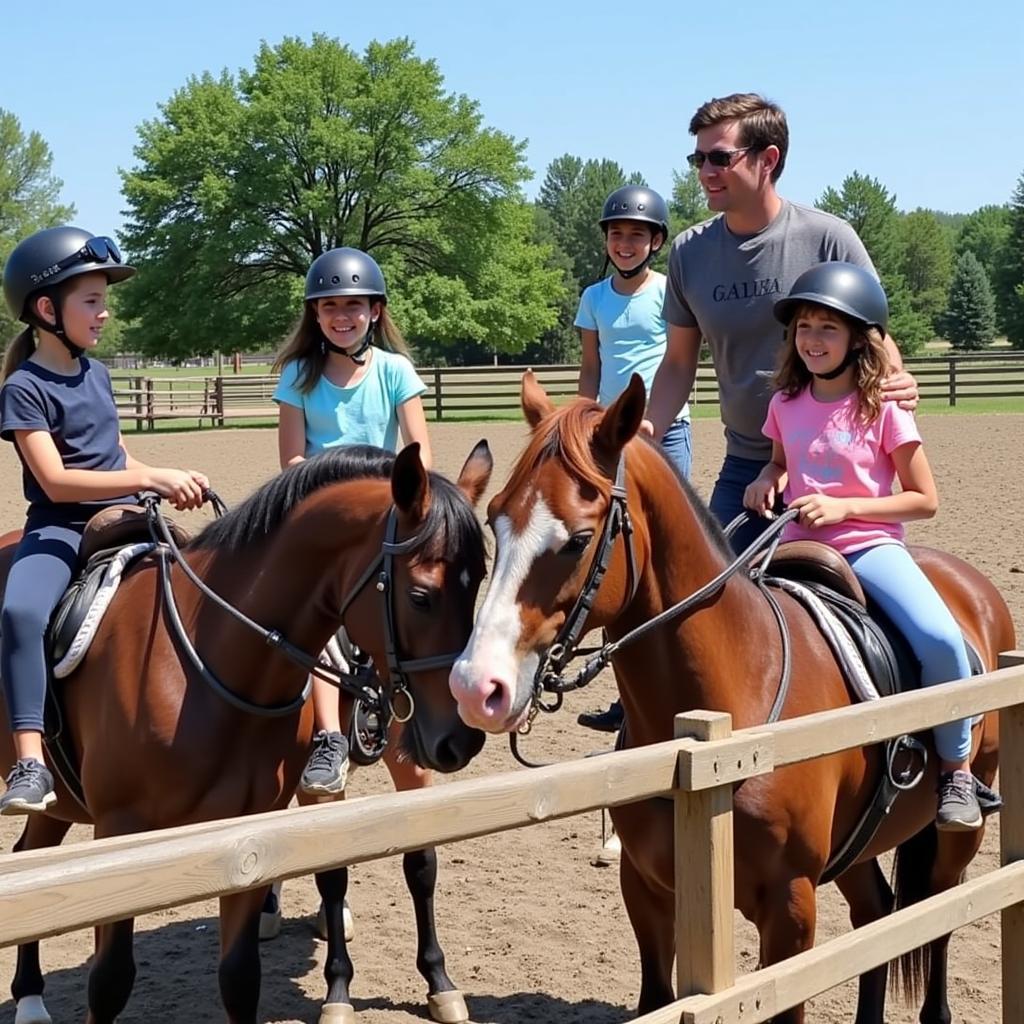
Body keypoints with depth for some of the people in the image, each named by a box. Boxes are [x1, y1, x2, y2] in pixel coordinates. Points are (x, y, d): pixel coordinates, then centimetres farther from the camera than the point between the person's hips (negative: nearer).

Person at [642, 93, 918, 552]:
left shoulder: (828, 238, -9)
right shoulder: (689, 252, 1)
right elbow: (679, 362, 9)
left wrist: (897, 384, -22)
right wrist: (647, 432, -8)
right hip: (743, 464, 4)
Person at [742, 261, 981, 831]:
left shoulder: (883, 407, -5)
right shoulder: (786, 404, 7)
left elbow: (925, 501, -3)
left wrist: (844, 507, -15)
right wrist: (767, 480, 2)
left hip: (871, 546, -4)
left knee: (940, 637, -29)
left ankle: (957, 769, -6)